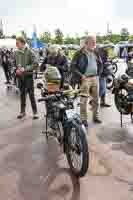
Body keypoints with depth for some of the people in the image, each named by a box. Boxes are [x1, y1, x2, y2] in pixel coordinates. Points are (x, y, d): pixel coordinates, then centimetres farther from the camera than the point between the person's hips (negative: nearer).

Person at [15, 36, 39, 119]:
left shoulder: (30, 52, -9)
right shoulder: (16, 53, 6)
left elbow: (35, 63, -16)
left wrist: (25, 68, -23)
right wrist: (17, 69, -3)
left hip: (28, 75, -5)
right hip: (20, 76, 5)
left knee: (31, 94, -1)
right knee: (22, 94, 13)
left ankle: (35, 112, 10)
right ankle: (22, 111, 24)